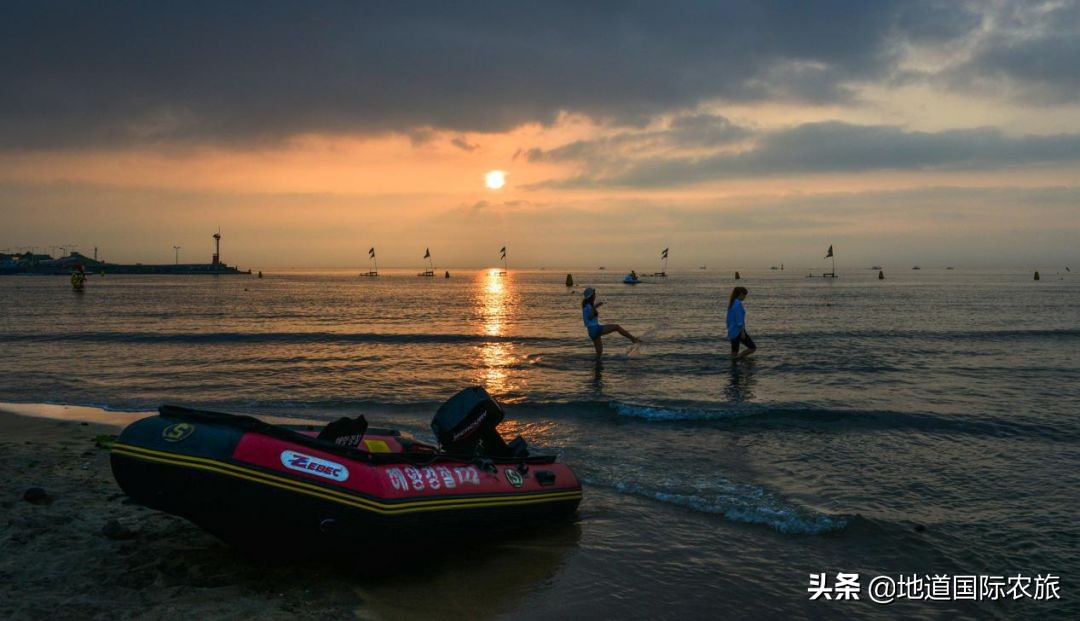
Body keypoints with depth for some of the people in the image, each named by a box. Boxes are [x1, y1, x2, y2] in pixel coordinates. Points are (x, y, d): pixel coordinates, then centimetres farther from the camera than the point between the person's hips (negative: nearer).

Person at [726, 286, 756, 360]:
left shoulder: (731, 303, 11)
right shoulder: (738, 304, -17)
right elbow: (739, 320, -21)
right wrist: (743, 332, -18)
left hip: (732, 331, 9)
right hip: (738, 331, -9)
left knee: (734, 351, 12)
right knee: (753, 348, -3)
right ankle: (738, 357, -9)